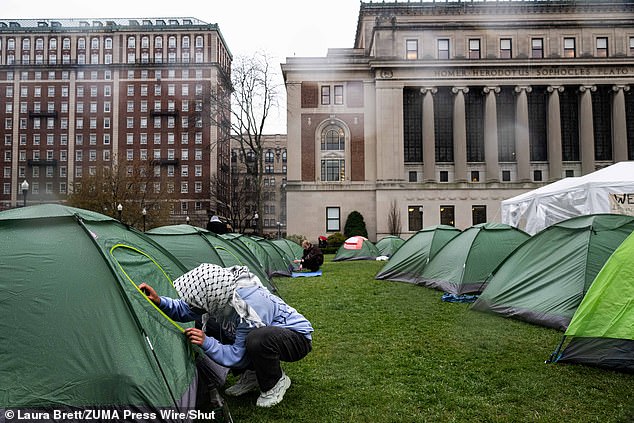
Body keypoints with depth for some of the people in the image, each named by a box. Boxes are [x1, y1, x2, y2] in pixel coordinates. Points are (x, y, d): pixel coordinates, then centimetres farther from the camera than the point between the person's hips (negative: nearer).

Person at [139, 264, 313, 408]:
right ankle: (251, 375, 9)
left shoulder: (250, 308, -38)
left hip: (297, 338, -8)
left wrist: (206, 343, -35)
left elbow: (237, 357, -26)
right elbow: (183, 310, -2)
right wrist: (160, 302, -19)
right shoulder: (218, 298, -17)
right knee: (206, 325, -4)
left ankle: (276, 382, -8)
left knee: (258, 338, -42)